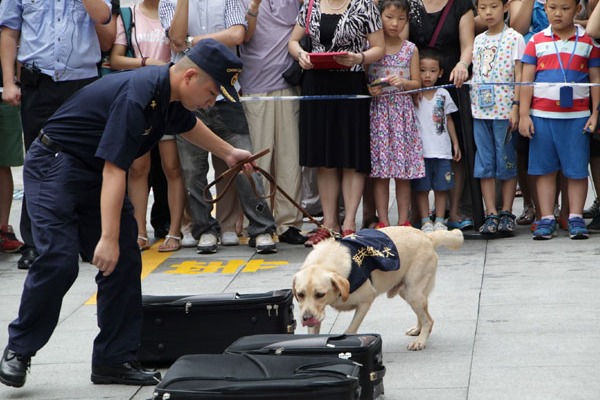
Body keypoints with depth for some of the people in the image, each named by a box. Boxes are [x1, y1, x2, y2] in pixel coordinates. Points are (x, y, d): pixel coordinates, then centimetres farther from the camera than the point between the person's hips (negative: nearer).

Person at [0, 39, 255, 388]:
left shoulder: (171, 96, 1)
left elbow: (187, 124, 28)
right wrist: (108, 238, -32)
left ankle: (115, 360, 7)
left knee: (125, 262, 1)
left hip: (97, 173, 9)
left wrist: (228, 152, 37)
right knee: (59, 261, -19)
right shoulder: (136, 97, -29)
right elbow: (113, 170, -31)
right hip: (55, 165, -9)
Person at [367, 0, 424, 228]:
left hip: (402, 111, 1)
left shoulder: (410, 49, 6)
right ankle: (383, 221, 4)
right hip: (377, 110, -1)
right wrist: (368, 89, -16)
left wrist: (402, 82, -13)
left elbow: (417, 83, 7)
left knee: (404, 171, 2)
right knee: (380, 170, -1)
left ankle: (403, 221, 7)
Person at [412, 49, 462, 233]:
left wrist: (455, 142, 15)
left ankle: (439, 221, 14)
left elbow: (448, 120, 15)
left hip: (442, 149, 3)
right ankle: (425, 222, 9)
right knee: (422, 187, 1)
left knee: (441, 186, 6)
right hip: (420, 149, -3)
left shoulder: (443, 94, 8)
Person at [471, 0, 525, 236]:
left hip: (504, 110, -4)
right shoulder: (478, 41, 12)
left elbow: (518, 75, -5)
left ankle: (506, 214, 8)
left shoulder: (514, 39, -2)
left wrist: (516, 107, -12)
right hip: (480, 110, 4)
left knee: (506, 162, 1)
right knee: (485, 164, 2)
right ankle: (491, 215, 4)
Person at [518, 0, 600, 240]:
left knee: (577, 169, 1)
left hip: (576, 116, 0)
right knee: (545, 169, 3)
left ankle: (576, 218, 8)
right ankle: (546, 219, 7)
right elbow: (526, 80, 5)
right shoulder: (537, 42, 6)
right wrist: (524, 114, -1)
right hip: (542, 115, 1)